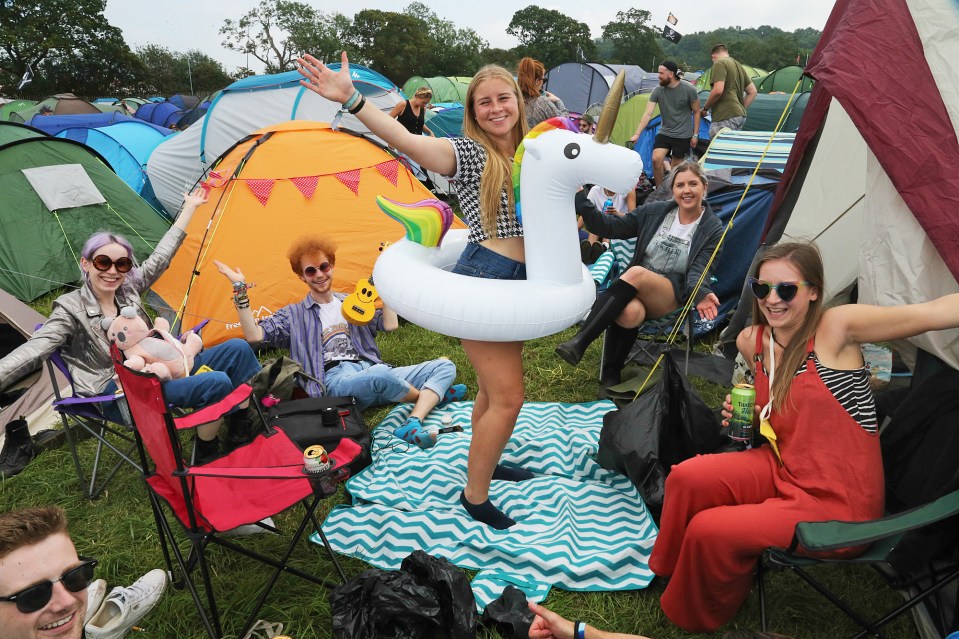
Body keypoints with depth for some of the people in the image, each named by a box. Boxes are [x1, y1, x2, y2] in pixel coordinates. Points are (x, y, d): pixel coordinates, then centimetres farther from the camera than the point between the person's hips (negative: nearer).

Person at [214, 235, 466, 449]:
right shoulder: (294, 314, 15)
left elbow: (390, 325, 11)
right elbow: (255, 336, 0)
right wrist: (240, 291, -5)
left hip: (374, 374, 5)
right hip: (335, 381, -5)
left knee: (446, 366, -10)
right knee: (381, 374, -40)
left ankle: (413, 425, -33)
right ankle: (432, 397, -9)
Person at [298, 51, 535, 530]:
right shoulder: (468, 154, -9)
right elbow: (405, 140, -27)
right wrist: (350, 99, -38)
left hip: (518, 282, 8)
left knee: (494, 387, 20)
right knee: (507, 395, -5)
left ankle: (484, 464, 42)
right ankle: (475, 497, 13)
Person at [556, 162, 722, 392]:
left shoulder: (712, 228, 1)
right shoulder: (655, 212, 7)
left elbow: (698, 270, -11)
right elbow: (610, 227, 3)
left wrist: (700, 294, -34)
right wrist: (579, 198, -8)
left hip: (672, 296, -2)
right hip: (635, 291, 2)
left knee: (636, 273, -37)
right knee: (629, 313, -39)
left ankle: (580, 342, -37)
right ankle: (610, 374, -15)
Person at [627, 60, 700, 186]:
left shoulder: (689, 89, -13)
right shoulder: (657, 91, -8)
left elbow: (696, 112, -2)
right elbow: (647, 114, -12)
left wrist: (695, 135, -2)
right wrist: (637, 134, -21)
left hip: (683, 135, -2)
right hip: (664, 133, 2)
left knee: (676, 167, 4)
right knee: (656, 159, -16)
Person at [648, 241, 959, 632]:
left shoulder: (835, 327, -17)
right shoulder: (751, 342, 2)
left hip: (838, 506, -6)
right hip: (783, 468, 7)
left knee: (709, 530, -16)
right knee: (687, 478, -9)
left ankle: (699, 618, 17)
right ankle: (669, 568, 19)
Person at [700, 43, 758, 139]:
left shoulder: (720, 63, -5)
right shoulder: (739, 66, 22)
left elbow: (718, 91, -18)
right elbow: (753, 92, 23)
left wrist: (705, 108, -5)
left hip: (725, 118, -10)